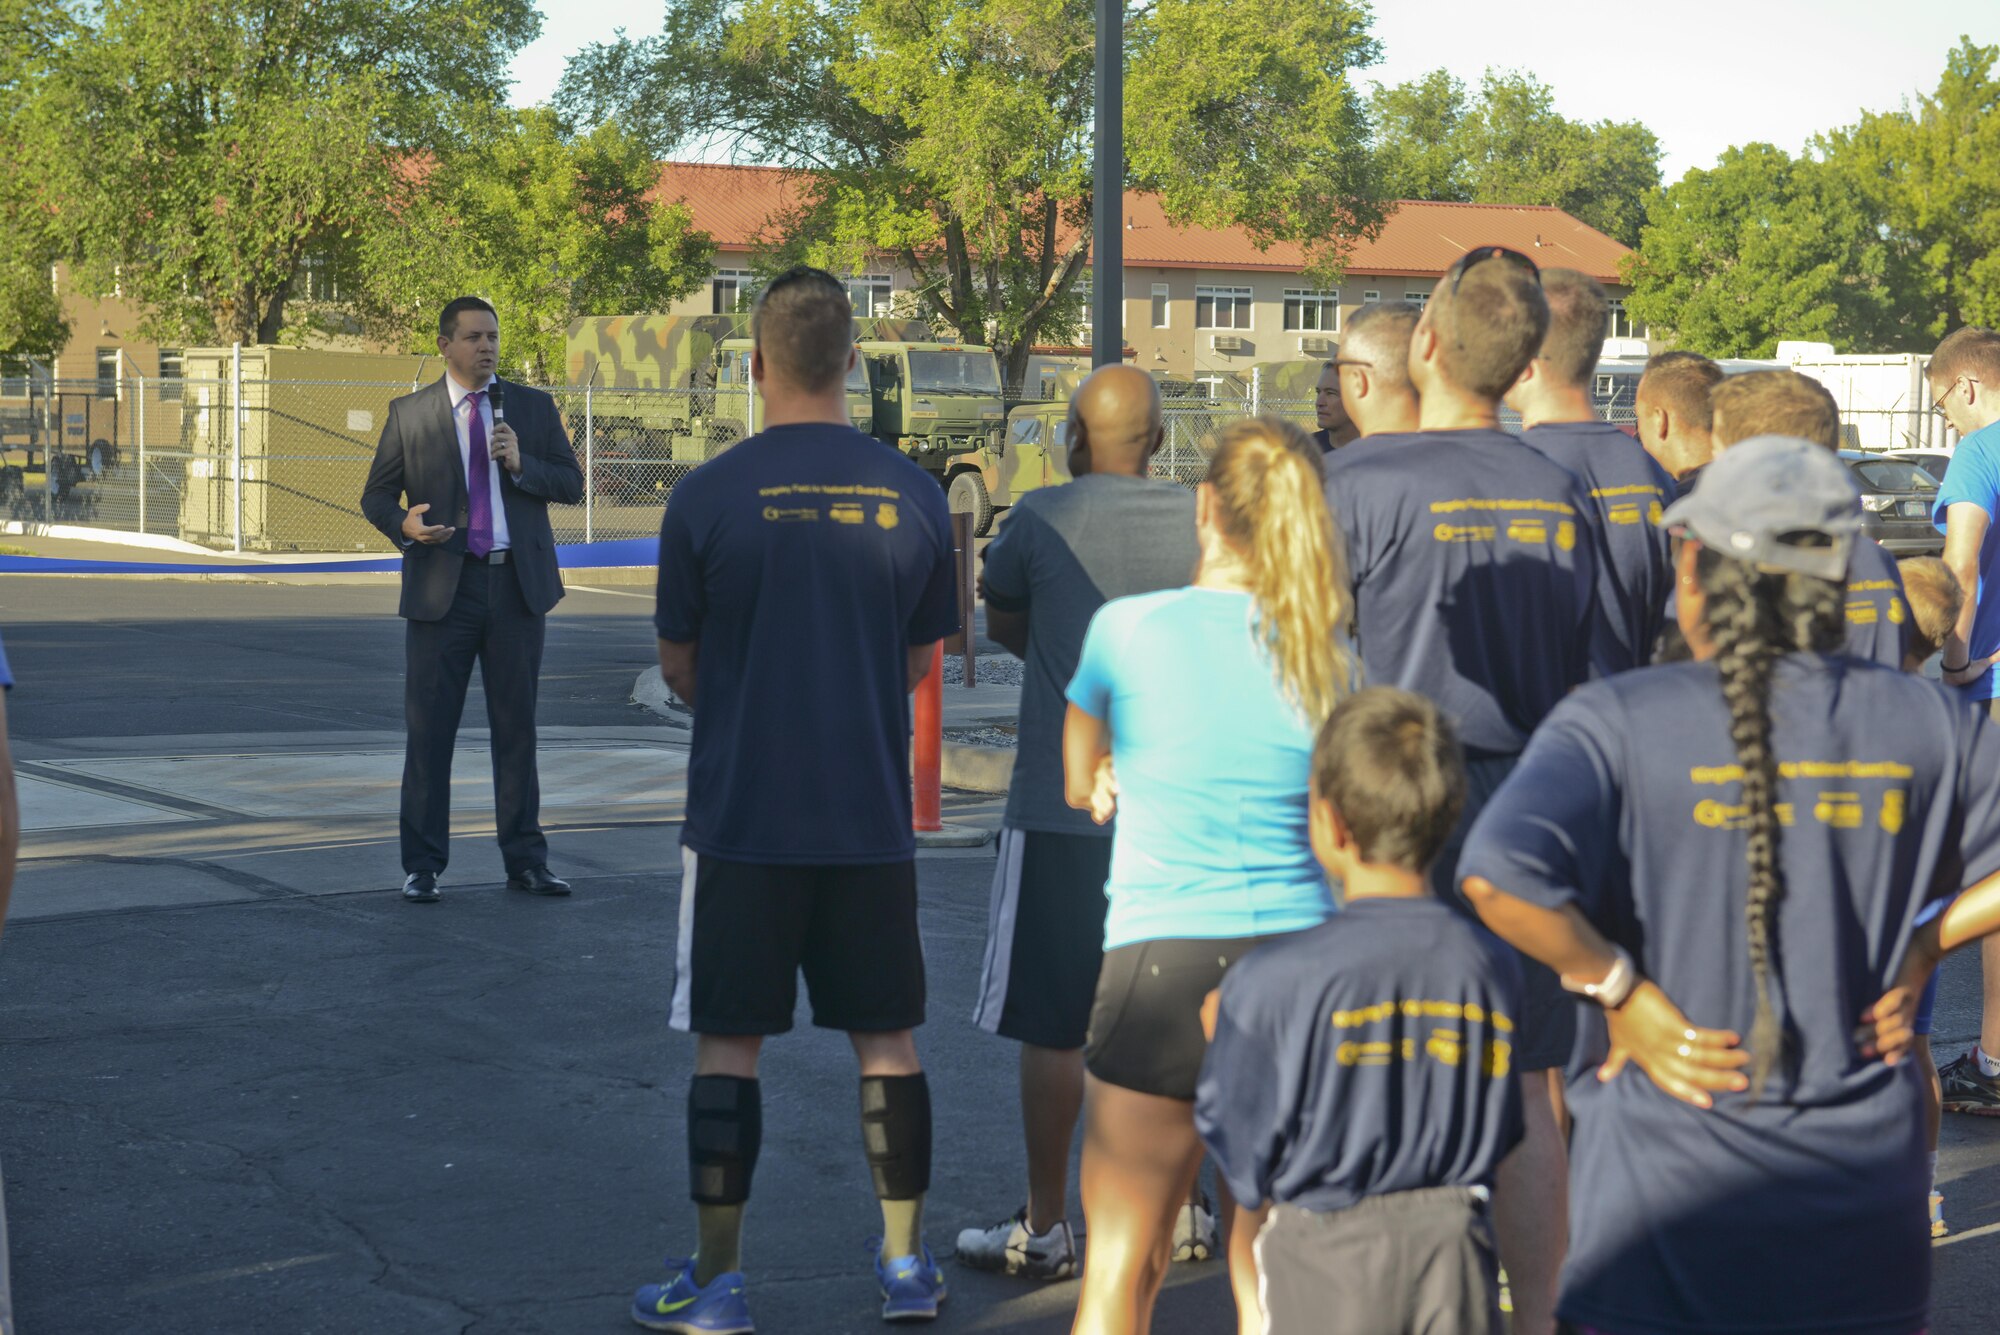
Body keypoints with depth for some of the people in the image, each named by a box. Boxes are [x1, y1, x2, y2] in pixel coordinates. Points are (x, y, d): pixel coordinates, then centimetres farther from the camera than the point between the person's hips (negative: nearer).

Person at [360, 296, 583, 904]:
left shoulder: (533, 407, 7)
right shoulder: (408, 415, 3)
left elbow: (571, 484, 6)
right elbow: (376, 495, 6)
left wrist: (520, 464, -12)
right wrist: (405, 524, -15)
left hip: (518, 585, 2)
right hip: (443, 588, -1)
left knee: (517, 727, 8)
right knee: (429, 729, 1)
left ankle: (525, 860, 15)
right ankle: (422, 865, 9)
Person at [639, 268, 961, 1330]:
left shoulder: (709, 494, -8)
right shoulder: (910, 493, -1)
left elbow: (678, 665, 1)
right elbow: (919, 661, 9)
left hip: (742, 814, -2)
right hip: (872, 815, 3)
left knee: (726, 1045, 5)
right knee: (885, 1040, 12)